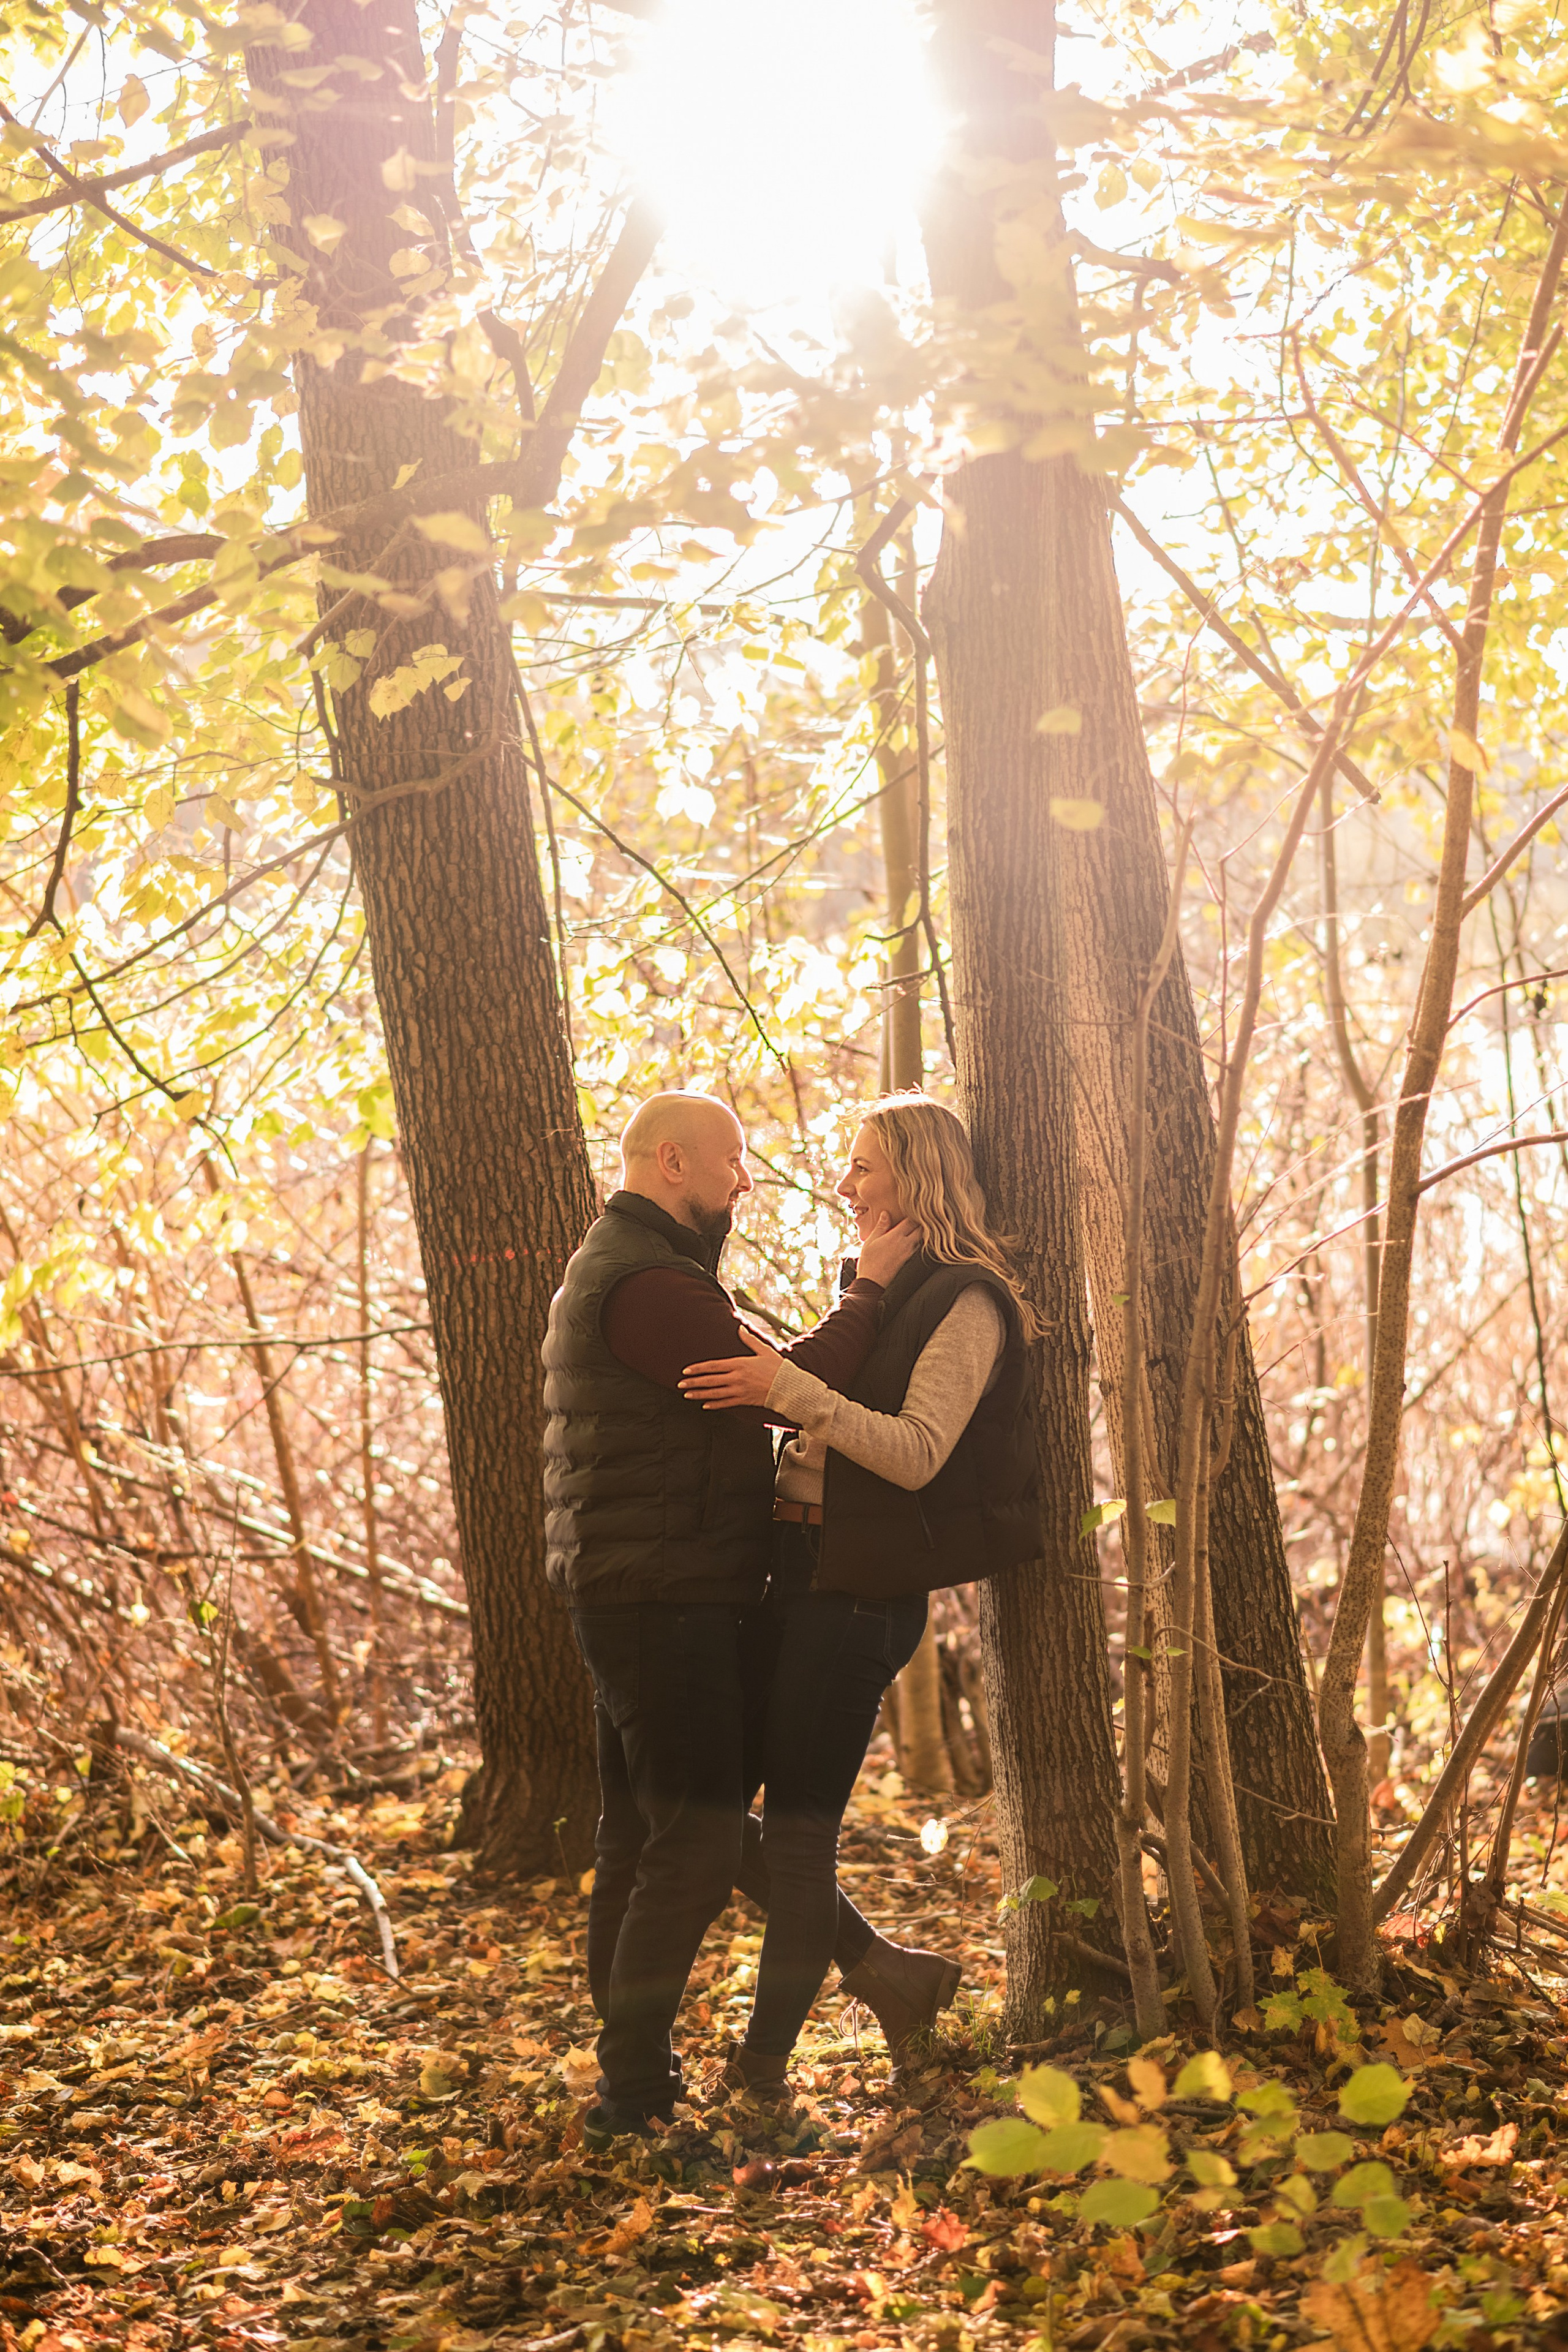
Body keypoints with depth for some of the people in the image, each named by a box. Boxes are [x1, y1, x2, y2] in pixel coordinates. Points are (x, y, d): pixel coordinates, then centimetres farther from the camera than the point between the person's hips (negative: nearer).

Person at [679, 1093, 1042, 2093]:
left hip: (860, 1593, -9)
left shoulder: (967, 1305, -9)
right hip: (799, 1568, 9)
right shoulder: (881, 1291, 19)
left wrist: (793, 1390, -27)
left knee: (799, 1822, -5)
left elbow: (917, 1453, -21)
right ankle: (886, 1978, 18)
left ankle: (761, 2068, 3)